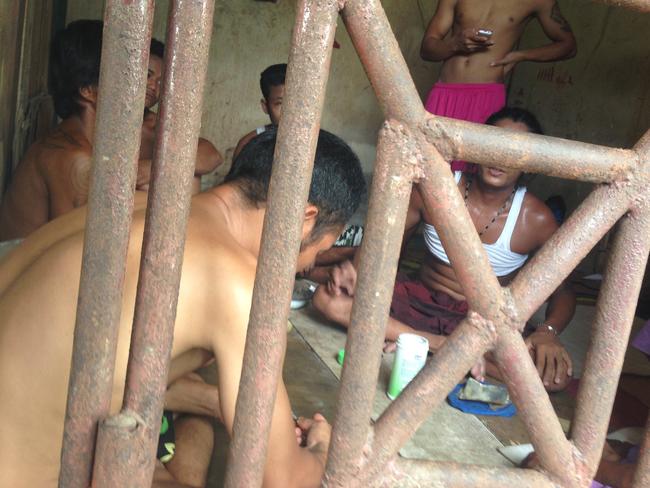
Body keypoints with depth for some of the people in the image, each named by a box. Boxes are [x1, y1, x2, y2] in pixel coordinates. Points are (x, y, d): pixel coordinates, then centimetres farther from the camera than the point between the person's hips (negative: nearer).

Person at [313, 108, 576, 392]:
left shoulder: (536, 220, -11)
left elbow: (563, 290, -6)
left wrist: (548, 332, -28)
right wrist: (358, 270, -21)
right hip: (422, 302, 1)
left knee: (554, 375, -32)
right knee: (327, 297, -22)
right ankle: (439, 344, -24)